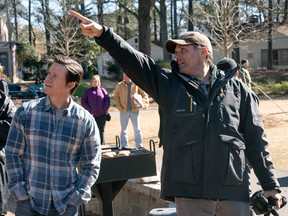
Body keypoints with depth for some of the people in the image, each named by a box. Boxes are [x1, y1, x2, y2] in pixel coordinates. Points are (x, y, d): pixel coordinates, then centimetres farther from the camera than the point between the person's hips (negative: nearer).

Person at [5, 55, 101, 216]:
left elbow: (91, 165, 2)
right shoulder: (25, 112, -3)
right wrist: (21, 193, -5)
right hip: (29, 202, 0)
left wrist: (76, 198, -5)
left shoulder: (85, 120, -4)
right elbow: (12, 154, 1)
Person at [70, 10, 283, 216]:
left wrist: (270, 185, 6)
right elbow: (132, 60, -4)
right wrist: (102, 33, -17)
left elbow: (256, 140, 7)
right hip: (189, 193, 1)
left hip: (234, 192, 0)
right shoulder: (168, 86, 7)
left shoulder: (237, 90, 6)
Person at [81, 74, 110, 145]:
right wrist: (89, 110, -8)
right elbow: (83, 102, 3)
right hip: (92, 115, 0)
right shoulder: (87, 91, 7)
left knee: (101, 131, 5)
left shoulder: (103, 90, 9)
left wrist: (105, 109, -8)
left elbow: (107, 100, 5)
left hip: (102, 115, 0)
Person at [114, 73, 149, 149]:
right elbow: (116, 97, 7)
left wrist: (144, 104, -8)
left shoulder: (136, 84, -1)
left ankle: (139, 146, 13)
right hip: (124, 111, 0)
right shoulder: (119, 85, 0)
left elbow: (144, 94, 5)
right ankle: (124, 146, 14)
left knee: (137, 129, 7)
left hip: (135, 110, 0)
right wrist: (119, 107, -3)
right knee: (123, 129, 7)